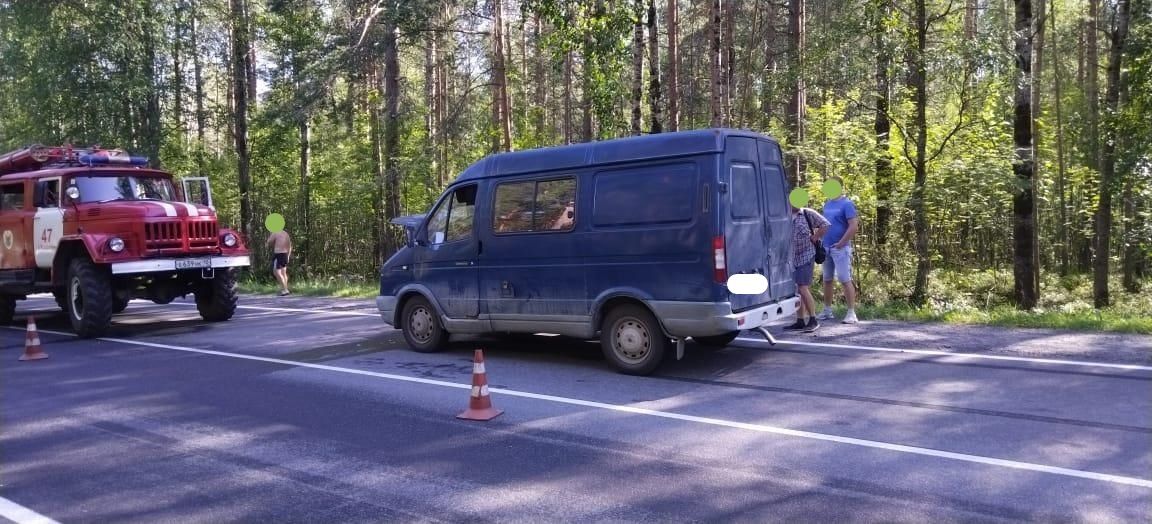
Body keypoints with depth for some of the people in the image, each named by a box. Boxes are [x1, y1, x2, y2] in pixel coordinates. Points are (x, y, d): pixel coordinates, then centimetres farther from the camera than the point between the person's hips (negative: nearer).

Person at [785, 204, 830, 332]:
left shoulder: (808, 213, -4)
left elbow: (825, 225, -4)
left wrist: (814, 238, -5)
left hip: (806, 256, -5)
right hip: (792, 259, 5)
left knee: (803, 289, -11)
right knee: (796, 290, 9)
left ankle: (813, 320, -2)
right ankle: (800, 321, 17)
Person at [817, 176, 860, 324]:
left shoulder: (847, 204, -9)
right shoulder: (827, 204, 13)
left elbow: (853, 226, -16)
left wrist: (841, 243, -16)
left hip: (840, 248, -8)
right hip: (826, 247, 8)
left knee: (845, 280, -6)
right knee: (827, 280, 13)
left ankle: (851, 313, -3)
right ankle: (827, 310, 22)